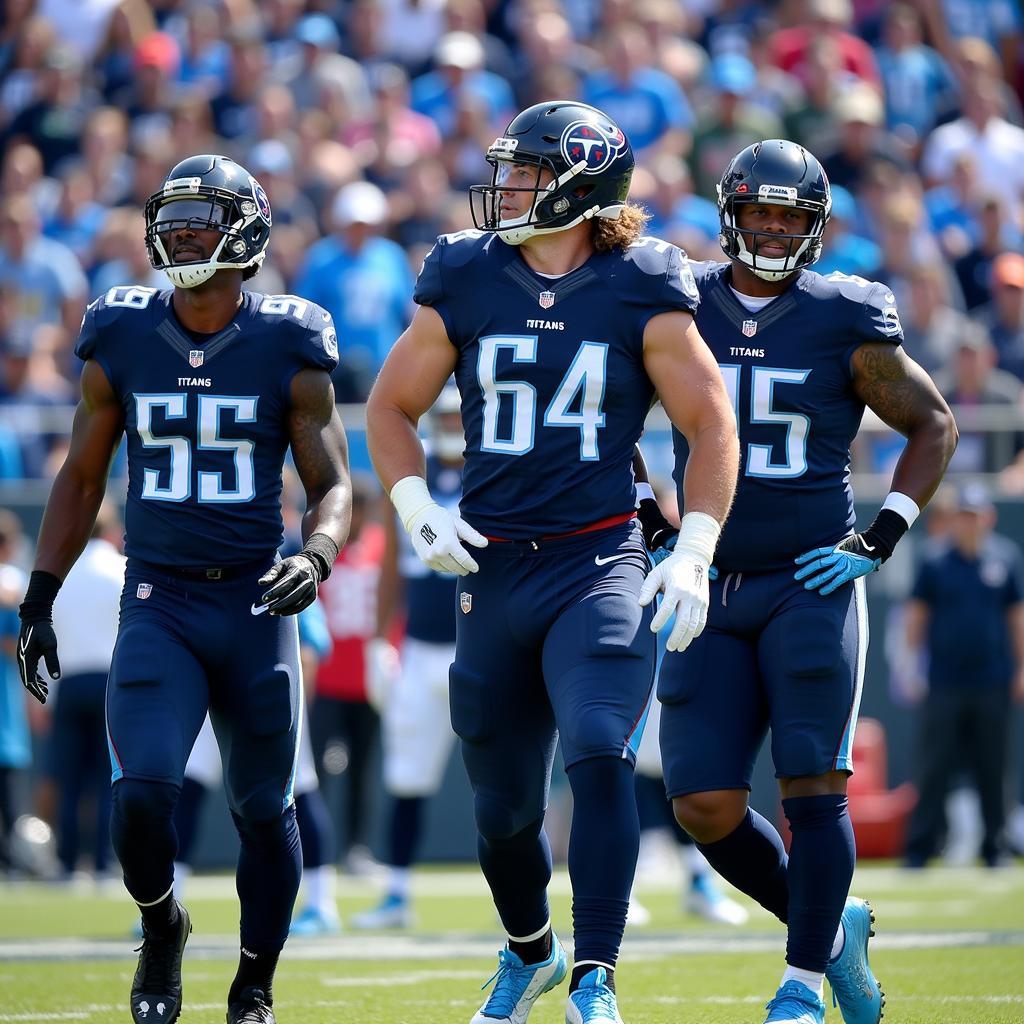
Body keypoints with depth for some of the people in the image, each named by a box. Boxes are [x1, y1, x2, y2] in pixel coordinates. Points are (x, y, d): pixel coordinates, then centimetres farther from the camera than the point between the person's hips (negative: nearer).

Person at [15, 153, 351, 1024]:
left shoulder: (288, 349, -3)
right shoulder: (121, 343, 2)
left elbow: (332, 484, 1)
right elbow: (81, 480, 12)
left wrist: (316, 559, -20)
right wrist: (39, 601, 8)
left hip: (253, 601, 0)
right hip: (157, 600, 0)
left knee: (263, 810, 6)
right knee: (141, 796, -15)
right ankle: (162, 928, 15)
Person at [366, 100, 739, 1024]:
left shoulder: (642, 295, -3)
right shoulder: (464, 283, 3)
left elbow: (712, 426, 2)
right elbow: (391, 406, 14)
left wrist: (694, 554, -7)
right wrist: (418, 510, -1)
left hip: (600, 565, -3)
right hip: (494, 568, 3)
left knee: (600, 755, -24)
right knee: (504, 804, 12)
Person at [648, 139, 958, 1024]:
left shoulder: (844, 323, -2)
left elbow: (934, 426, 8)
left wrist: (882, 536, -1)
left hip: (810, 584, -2)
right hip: (709, 586, 3)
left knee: (812, 785, -8)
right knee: (706, 805, -4)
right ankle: (831, 926, 18)